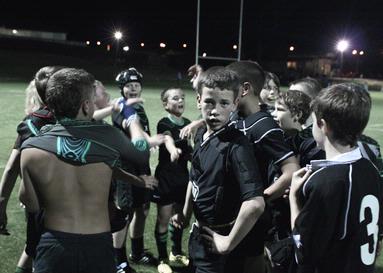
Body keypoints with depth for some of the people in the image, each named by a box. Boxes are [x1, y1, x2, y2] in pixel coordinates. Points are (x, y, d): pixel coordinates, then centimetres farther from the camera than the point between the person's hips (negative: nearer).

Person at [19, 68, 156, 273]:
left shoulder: (31, 149, -13)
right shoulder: (108, 136, -12)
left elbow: (31, 205, -1)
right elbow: (142, 155, 9)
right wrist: (132, 120, 25)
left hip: (53, 247, -1)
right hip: (98, 247, 2)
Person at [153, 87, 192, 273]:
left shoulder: (188, 124, 6)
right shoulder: (164, 123, -14)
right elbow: (167, 139, -37)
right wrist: (173, 150, -57)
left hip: (183, 176, 6)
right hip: (166, 177, -6)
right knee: (163, 219, 1)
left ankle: (176, 253, 35)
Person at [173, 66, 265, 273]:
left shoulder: (236, 145, -26)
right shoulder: (201, 135, -2)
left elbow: (255, 203, -36)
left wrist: (229, 242, -26)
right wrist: (185, 213, 19)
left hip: (215, 239, -7)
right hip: (198, 232, 8)